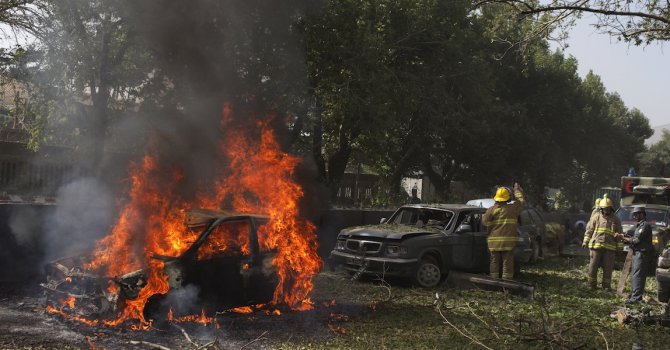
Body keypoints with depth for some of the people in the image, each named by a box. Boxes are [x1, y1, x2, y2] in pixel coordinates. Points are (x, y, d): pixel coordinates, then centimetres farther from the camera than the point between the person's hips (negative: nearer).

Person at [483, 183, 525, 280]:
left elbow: (485, 222, -8)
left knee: (495, 262, 11)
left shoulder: (491, 210, -4)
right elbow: (521, 201, 14)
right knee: (507, 263, 4)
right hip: (508, 242, -1)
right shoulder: (513, 208, -3)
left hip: (493, 242, 1)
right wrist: (517, 189, 29)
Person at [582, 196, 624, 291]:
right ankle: (592, 285, 11)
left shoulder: (615, 220, 10)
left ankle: (606, 285, 13)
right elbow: (589, 230, 11)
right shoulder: (596, 218, 9)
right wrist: (585, 241, 3)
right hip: (596, 245, 0)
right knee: (593, 266, 1)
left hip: (610, 247, 1)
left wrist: (618, 235, -10)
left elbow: (620, 233, 14)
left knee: (608, 268, 3)